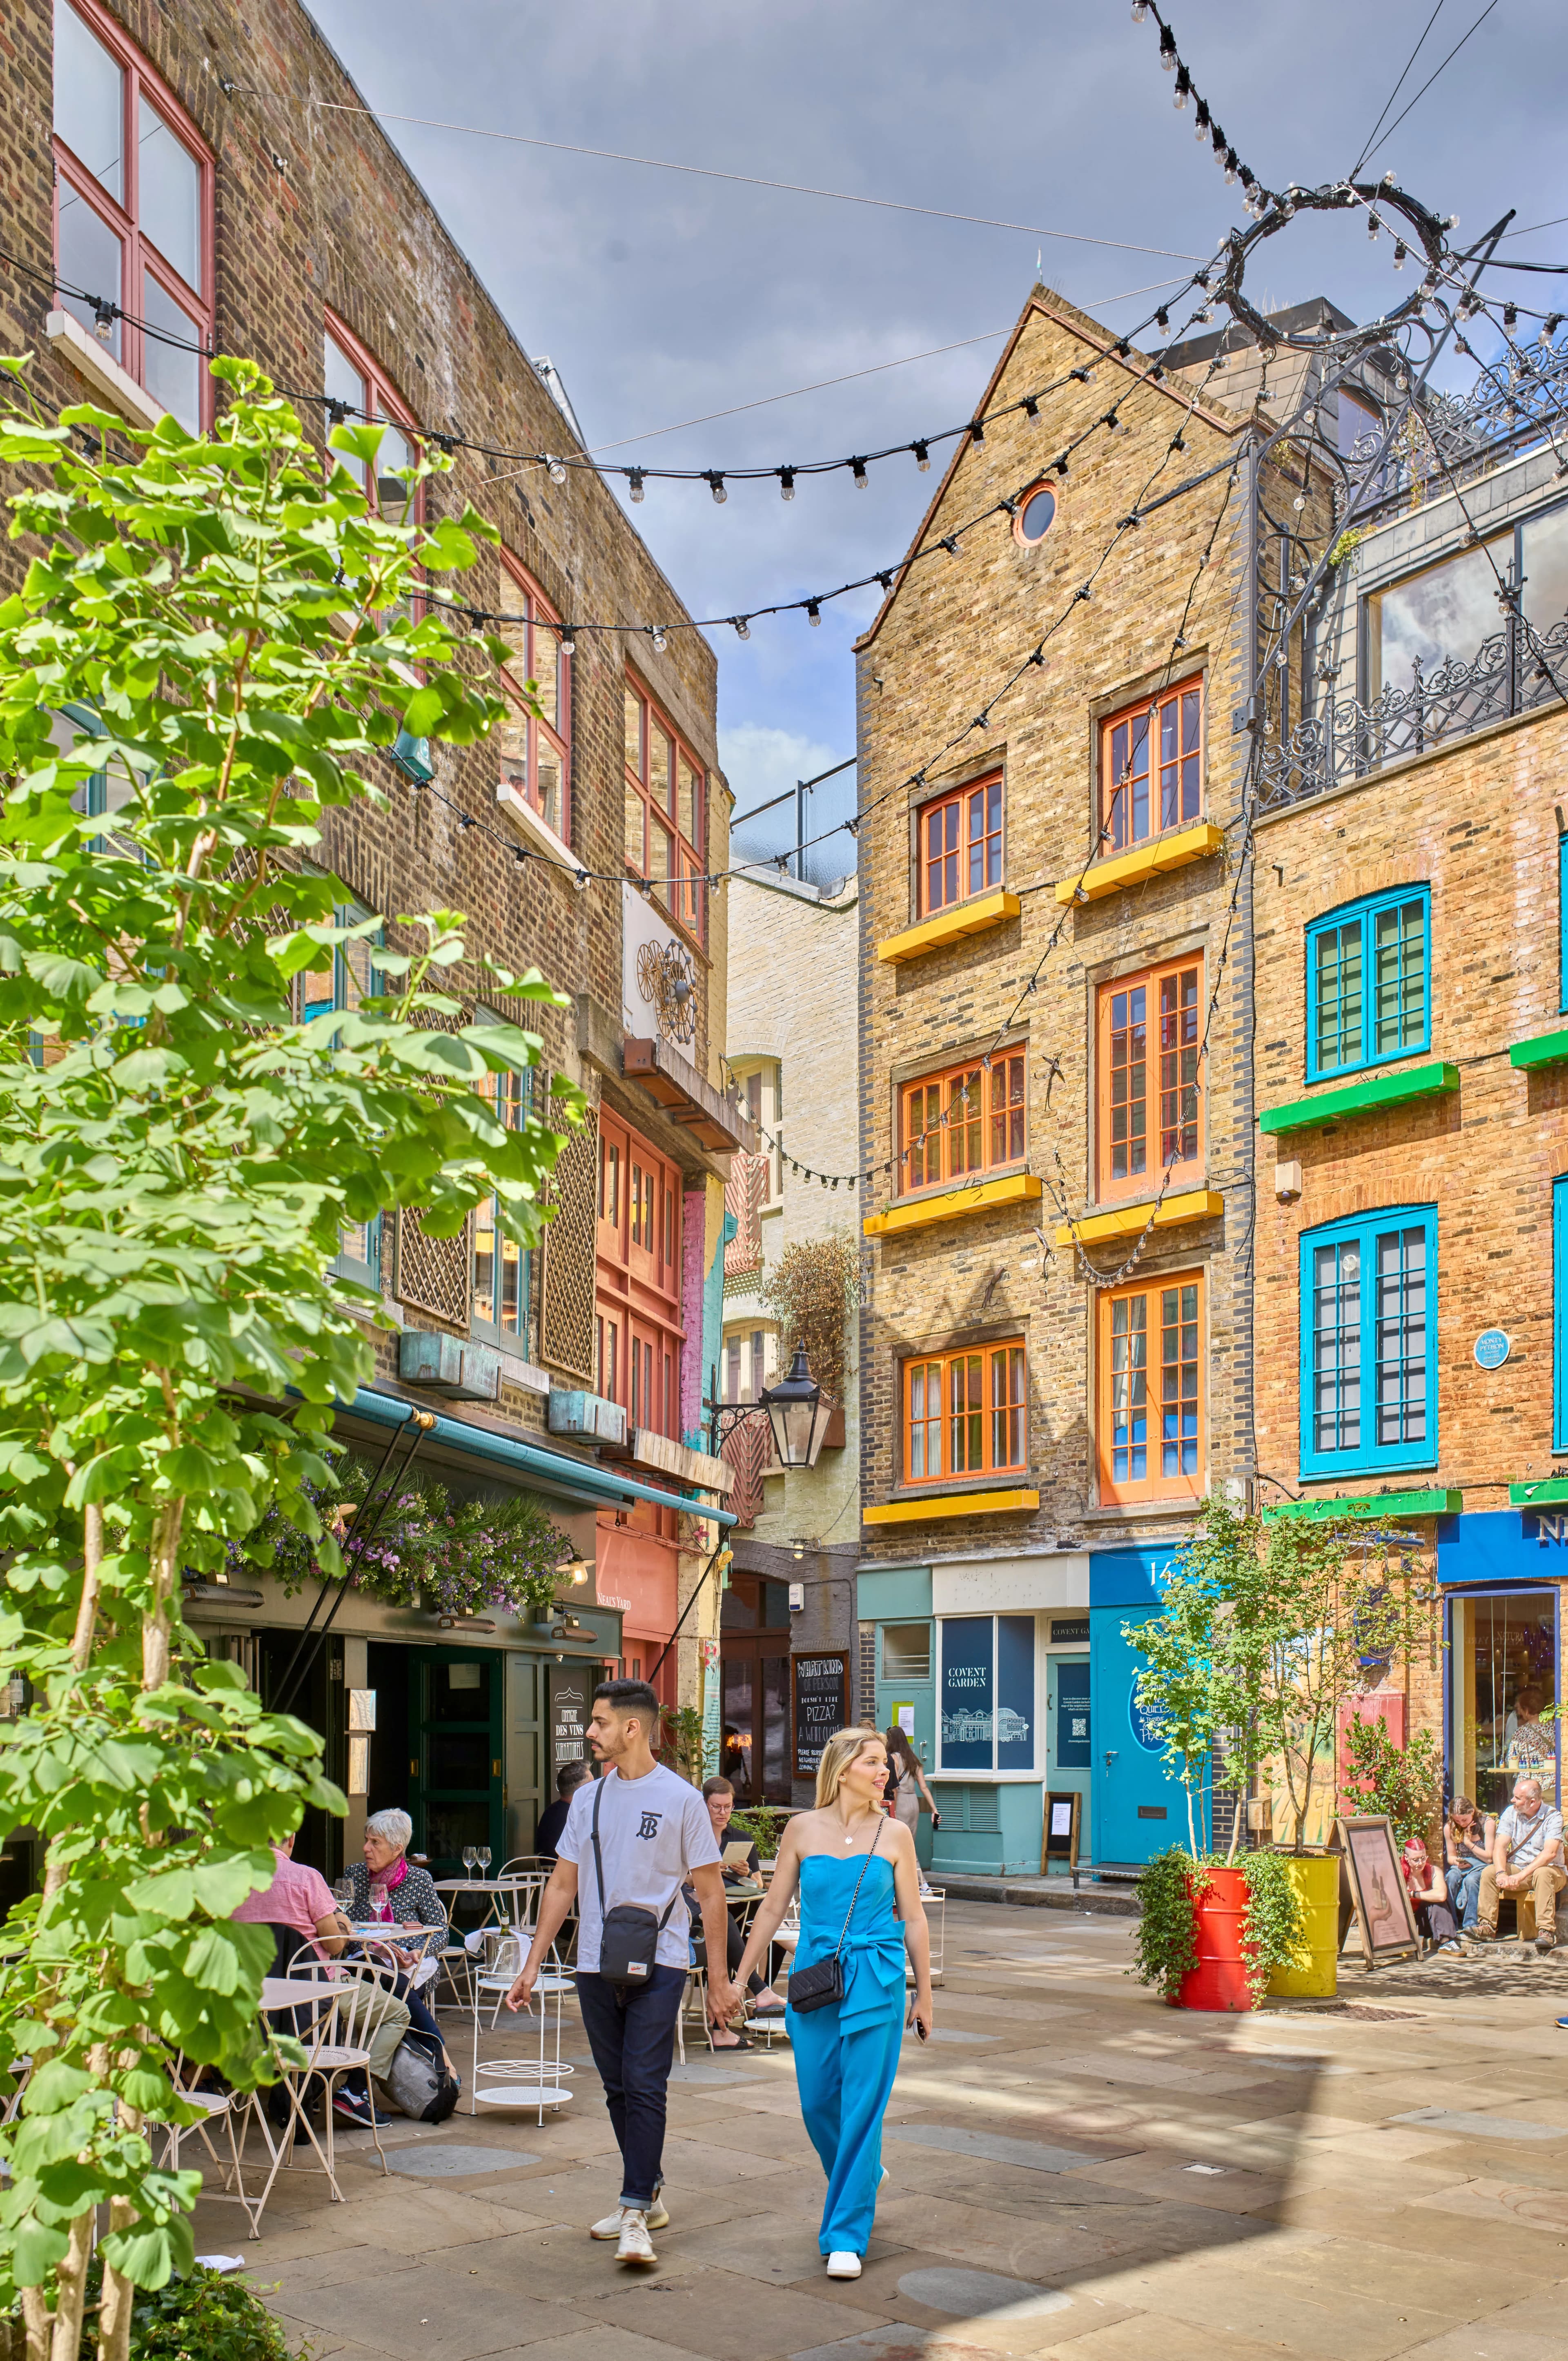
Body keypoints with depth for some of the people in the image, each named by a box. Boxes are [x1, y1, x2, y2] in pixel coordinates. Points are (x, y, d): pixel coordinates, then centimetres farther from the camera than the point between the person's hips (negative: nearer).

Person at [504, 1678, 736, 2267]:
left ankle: (635, 2215, -7)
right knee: (618, 2088, 11)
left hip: (658, 1963, -5)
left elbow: (710, 1893, -2)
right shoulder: (588, 1798, 10)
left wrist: (719, 1979, -3)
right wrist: (532, 1966, 11)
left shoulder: (681, 1799, -5)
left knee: (645, 2087, -10)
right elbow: (562, 1885, 15)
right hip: (595, 1965, 5)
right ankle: (649, 2197, 24)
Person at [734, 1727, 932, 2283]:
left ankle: (846, 2234, 4)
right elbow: (773, 1908, 7)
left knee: (862, 2105, -5)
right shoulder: (803, 1829, 1)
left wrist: (924, 1995, 6)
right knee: (817, 2102, 8)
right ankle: (863, 2176, 38)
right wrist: (740, 1979, 8)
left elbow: (913, 1919, 5)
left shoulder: (894, 1834, -1)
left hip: (875, 1981, -2)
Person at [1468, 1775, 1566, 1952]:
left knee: (1543, 1874, -37)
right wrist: (1501, 1873, -28)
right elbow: (1499, 1847, -8)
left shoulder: (1553, 1816, -13)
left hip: (1549, 1870, -4)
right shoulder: (1511, 1813, 0)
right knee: (1489, 1872, -21)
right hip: (1517, 1869, 4)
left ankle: (1546, 1932, -39)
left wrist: (1521, 1876, -33)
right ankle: (1487, 1927, -20)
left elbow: (1550, 1853, -25)